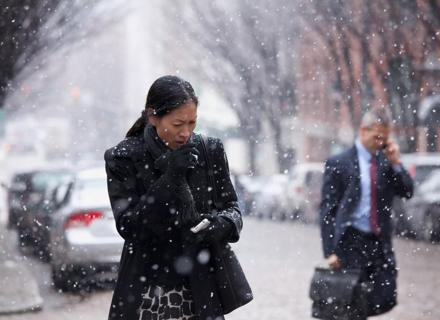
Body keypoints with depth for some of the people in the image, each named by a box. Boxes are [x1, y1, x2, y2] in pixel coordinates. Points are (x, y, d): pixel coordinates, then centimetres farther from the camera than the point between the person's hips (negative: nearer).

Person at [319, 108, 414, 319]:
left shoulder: (386, 161, 9)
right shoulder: (338, 164, -5)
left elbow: (407, 192, 4)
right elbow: (327, 210, -6)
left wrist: (396, 163, -8)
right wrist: (330, 251, -12)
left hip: (381, 243, 5)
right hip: (351, 243, -4)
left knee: (386, 301, 0)